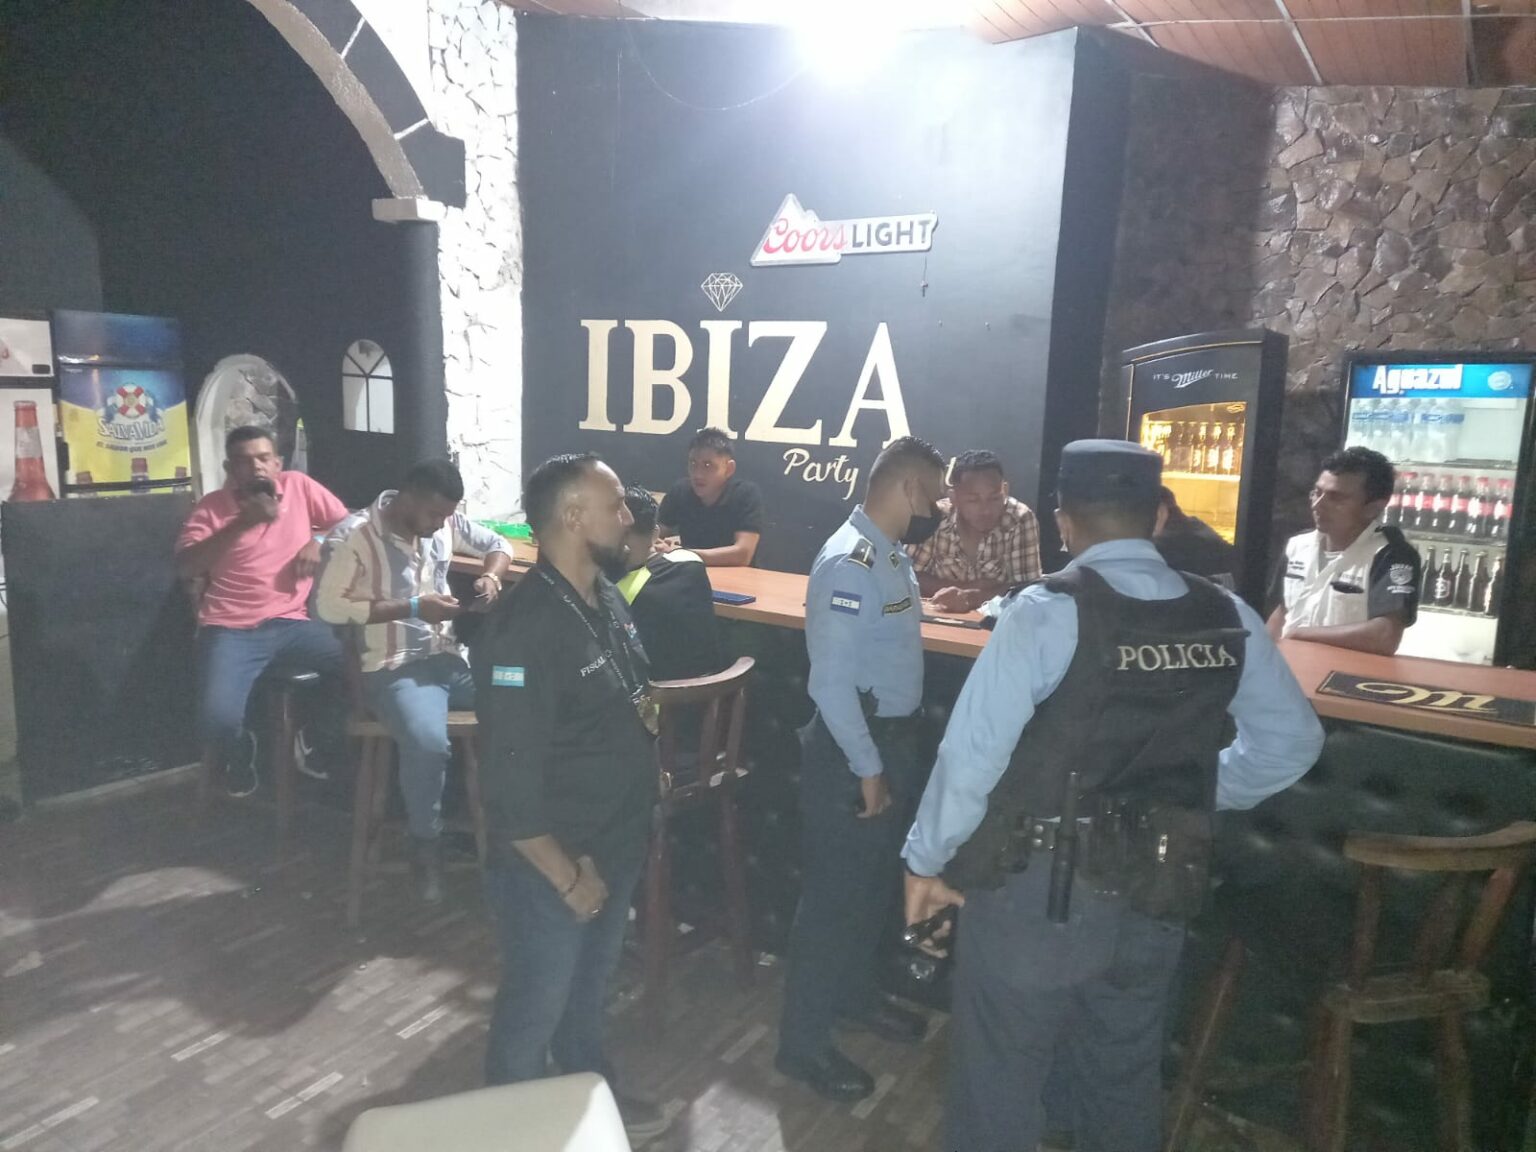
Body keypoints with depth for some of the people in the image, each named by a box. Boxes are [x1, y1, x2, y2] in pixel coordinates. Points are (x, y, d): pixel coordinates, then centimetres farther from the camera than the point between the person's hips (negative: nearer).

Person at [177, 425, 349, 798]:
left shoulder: (298, 485, 10)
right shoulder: (212, 507, 5)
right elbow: (185, 567, -8)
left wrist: (319, 540, -5)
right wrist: (243, 522, -15)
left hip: (293, 623, 2)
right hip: (231, 630, -2)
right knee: (218, 719, -25)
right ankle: (239, 761, 14)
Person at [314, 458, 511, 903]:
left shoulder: (446, 523, 6)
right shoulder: (355, 535, -11)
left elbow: (498, 545, 20)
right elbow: (329, 606, -17)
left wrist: (490, 575, -3)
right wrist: (411, 608, -19)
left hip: (449, 658, 6)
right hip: (394, 668, -6)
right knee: (429, 743, -34)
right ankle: (427, 844, -7)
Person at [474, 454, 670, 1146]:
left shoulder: (608, 600, 0)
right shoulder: (524, 629, -27)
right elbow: (509, 779, -26)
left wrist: (648, 715, -5)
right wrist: (567, 877, -19)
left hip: (618, 845, 8)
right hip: (552, 864, -8)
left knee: (589, 990, 28)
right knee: (535, 1005, 16)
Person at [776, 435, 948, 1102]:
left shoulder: (892, 555, 7)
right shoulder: (849, 563, -23)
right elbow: (831, 682, -25)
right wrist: (867, 767, -19)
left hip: (893, 740, 10)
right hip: (852, 749, -10)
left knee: (878, 885, 24)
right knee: (834, 895, 4)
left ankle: (855, 996, 45)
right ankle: (802, 1043, 21)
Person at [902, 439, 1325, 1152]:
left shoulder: (1048, 612, -19)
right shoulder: (1230, 620, -3)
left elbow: (974, 750, -18)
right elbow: (1292, 742, 9)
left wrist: (926, 860, -5)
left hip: (1036, 896, -5)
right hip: (1155, 897, 5)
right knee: (1125, 1090, 25)